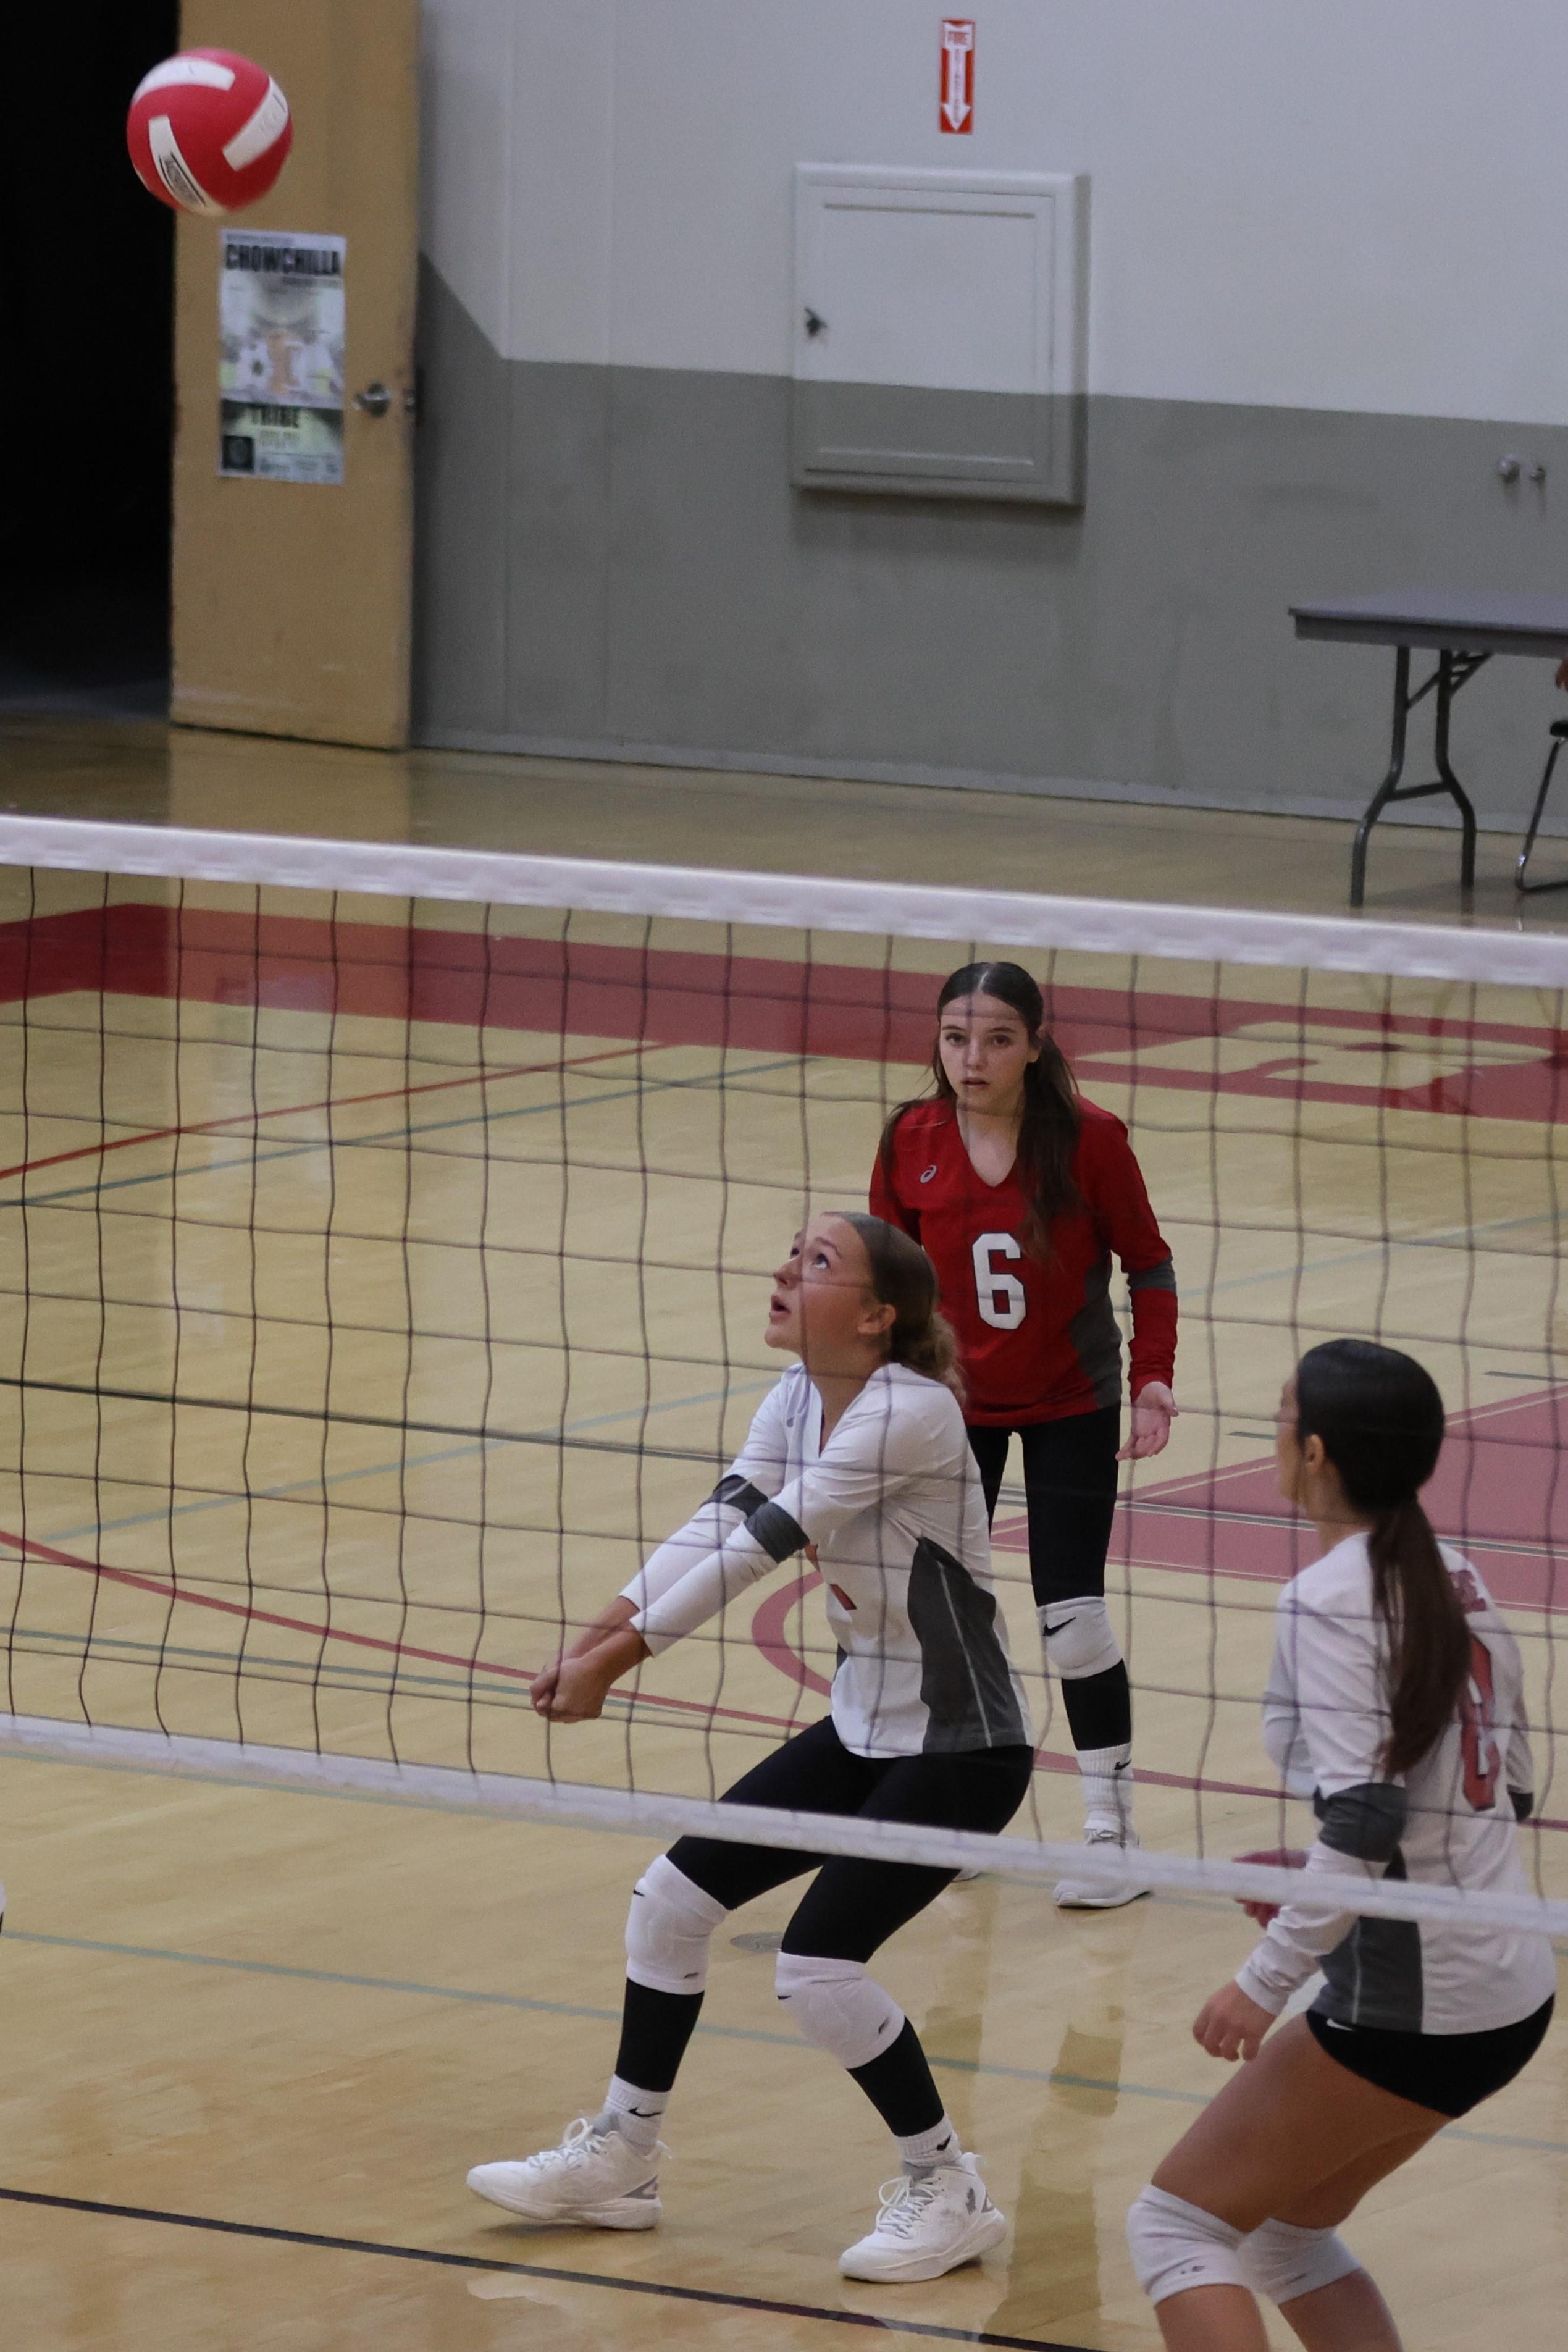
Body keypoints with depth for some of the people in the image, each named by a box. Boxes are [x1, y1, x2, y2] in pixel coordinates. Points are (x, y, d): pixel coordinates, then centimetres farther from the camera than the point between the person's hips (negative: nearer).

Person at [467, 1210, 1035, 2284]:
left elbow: (762, 1547, -27)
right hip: (864, 1729, 9)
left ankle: (949, 2193, 2)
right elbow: (719, 1521, -6)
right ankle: (619, 2158, 23)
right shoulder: (800, 1399, 1)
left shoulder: (909, 1412, -25)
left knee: (818, 1965, -17)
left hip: (961, 1748, -9)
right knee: (673, 1895, 7)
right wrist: (605, 1630, -18)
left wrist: (619, 1658, -26)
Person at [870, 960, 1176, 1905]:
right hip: (954, 1401, 3)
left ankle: (1113, 1824, 8)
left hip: (1071, 1403, -3)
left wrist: (1153, 1382, -15)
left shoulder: (1089, 1138, -19)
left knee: (1073, 1616, -5)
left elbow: (1148, 1264, -8)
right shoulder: (912, 1142, -11)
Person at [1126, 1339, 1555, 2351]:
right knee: (1285, 2228, 23)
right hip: (1513, 1993, 8)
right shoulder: (1457, 1583, 9)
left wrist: (1266, 1982, -21)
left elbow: (1367, 1816, -25)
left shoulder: (1329, 1601, -16)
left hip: (1407, 2007, -8)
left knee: (1177, 2223, 4)